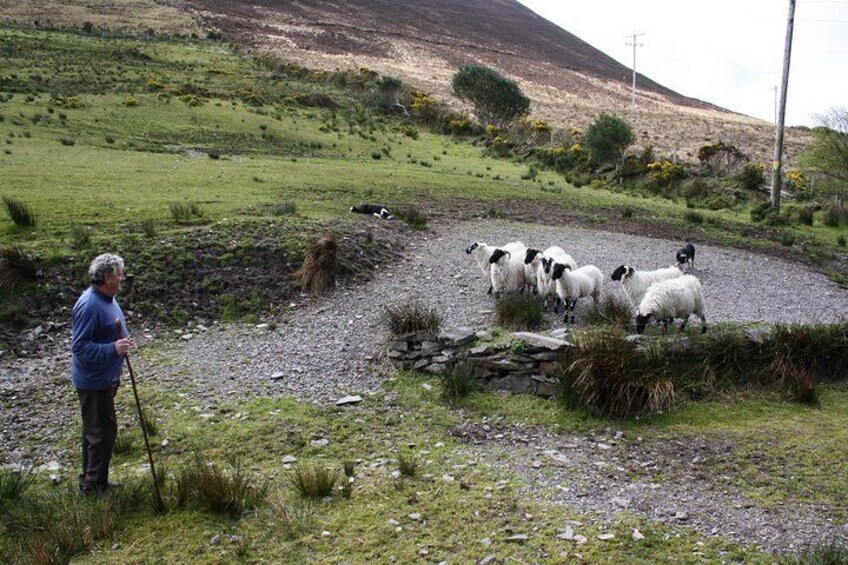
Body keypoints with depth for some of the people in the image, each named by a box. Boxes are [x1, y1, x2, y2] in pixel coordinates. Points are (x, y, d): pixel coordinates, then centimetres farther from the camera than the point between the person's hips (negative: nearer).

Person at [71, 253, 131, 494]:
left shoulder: (107, 298, 6)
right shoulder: (89, 306, -25)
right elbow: (80, 346, -26)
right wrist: (113, 349, -33)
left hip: (105, 378, 10)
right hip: (93, 381, -10)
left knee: (96, 430, 19)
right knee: (103, 431, -3)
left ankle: (92, 481, 32)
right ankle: (94, 485, 9)